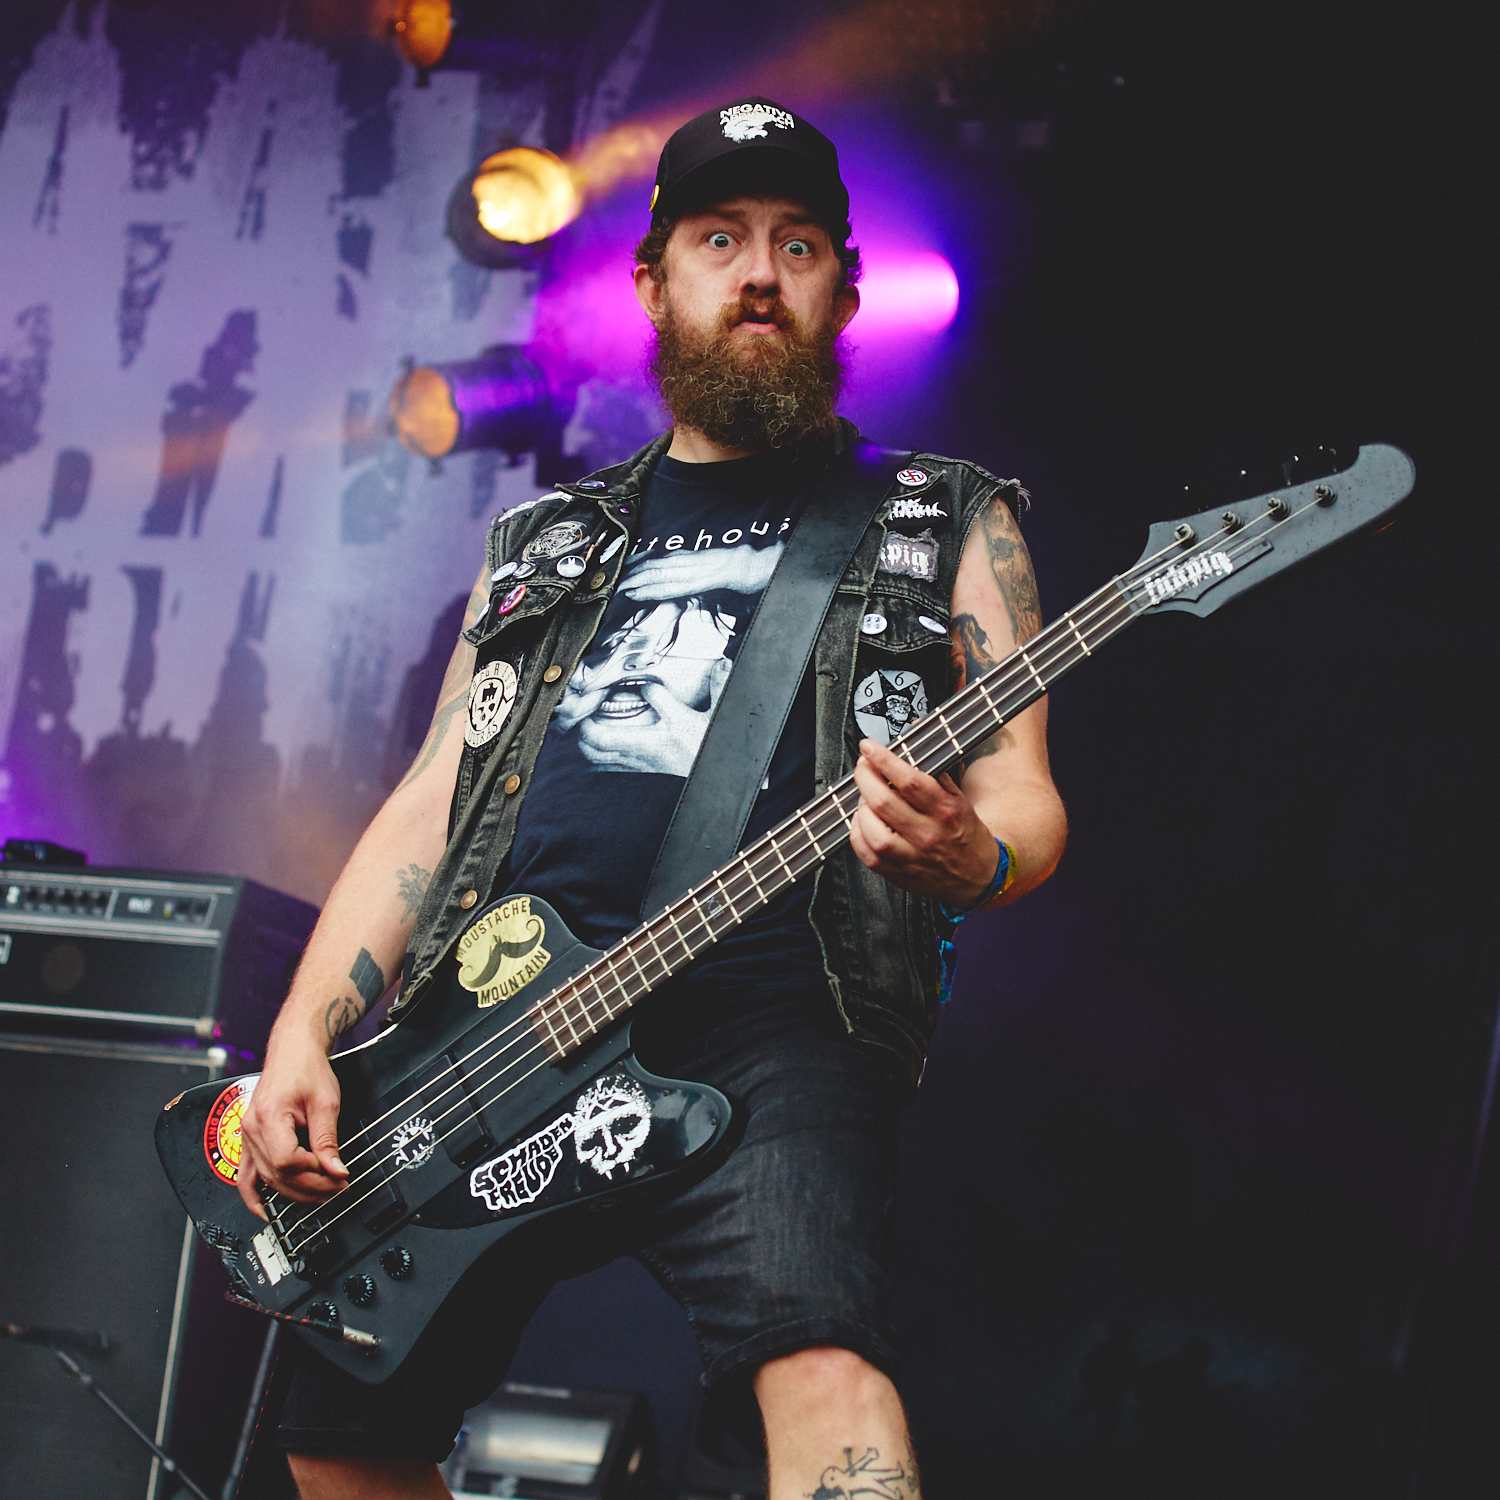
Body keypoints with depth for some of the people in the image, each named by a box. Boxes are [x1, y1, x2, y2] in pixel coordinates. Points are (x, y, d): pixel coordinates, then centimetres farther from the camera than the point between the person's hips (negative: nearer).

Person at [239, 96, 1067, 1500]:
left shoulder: (945, 526, 15)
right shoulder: (545, 542, 25)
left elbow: (1025, 800, 8)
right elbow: (432, 799, 20)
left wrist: (971, 857, -18)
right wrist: (303, 1033, 5)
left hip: (769, 1022, -4)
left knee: (816, 1352, -32)